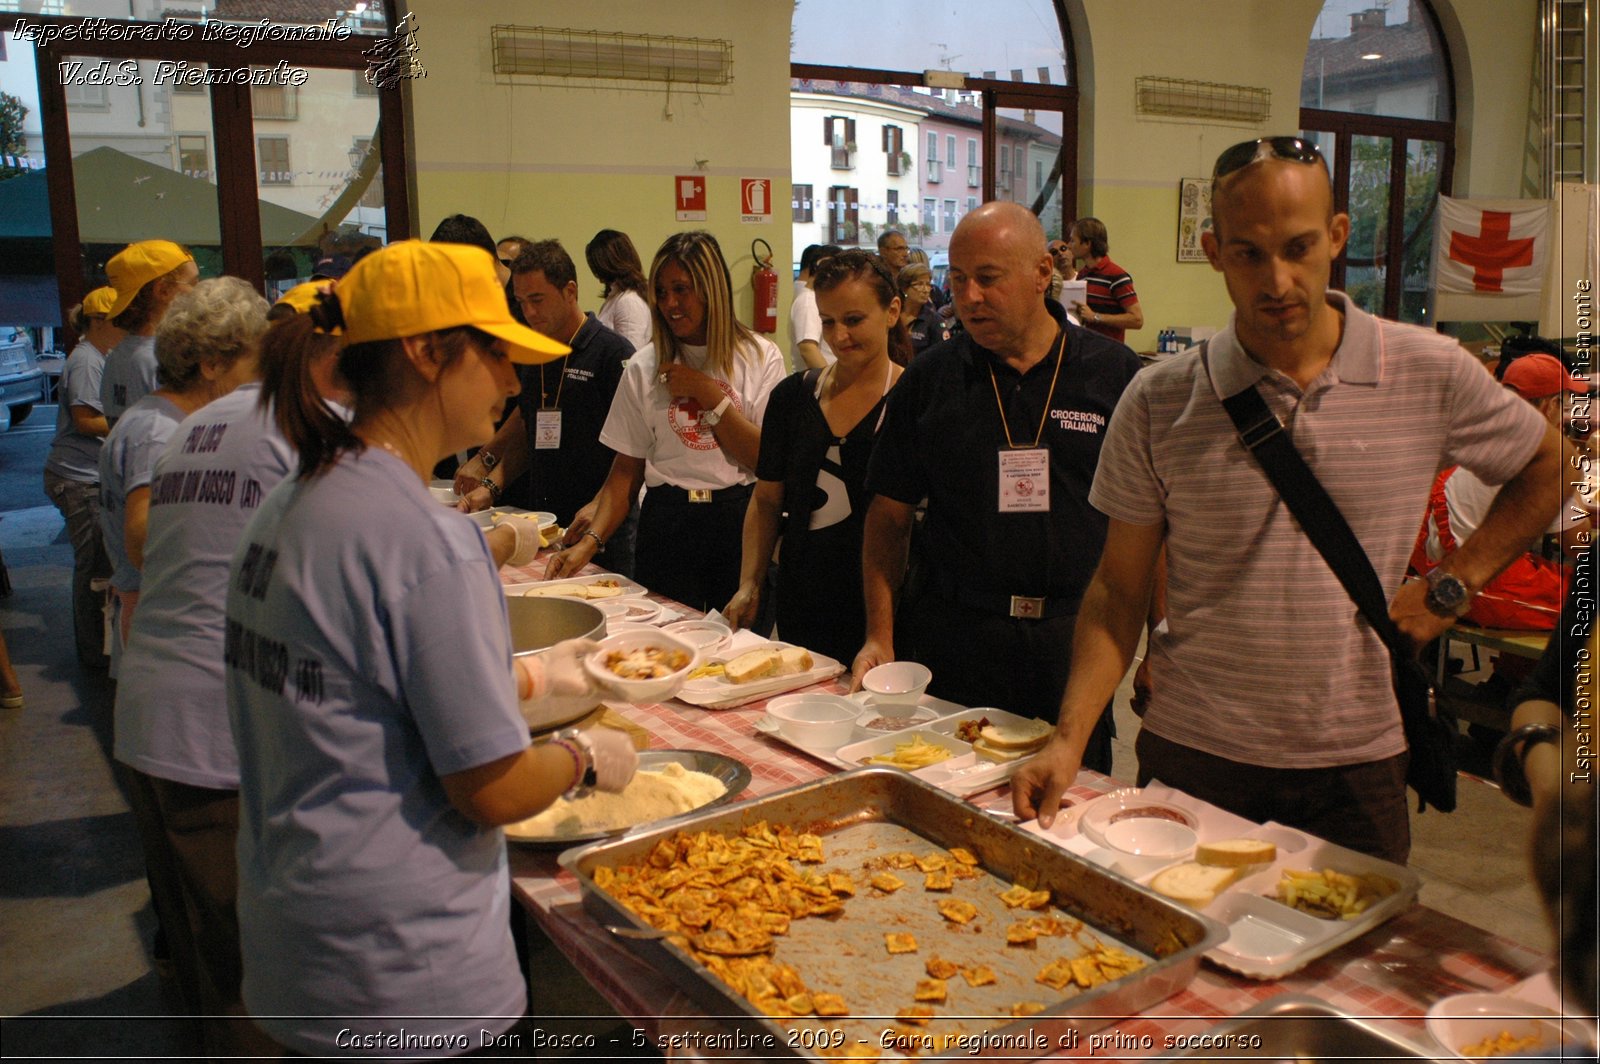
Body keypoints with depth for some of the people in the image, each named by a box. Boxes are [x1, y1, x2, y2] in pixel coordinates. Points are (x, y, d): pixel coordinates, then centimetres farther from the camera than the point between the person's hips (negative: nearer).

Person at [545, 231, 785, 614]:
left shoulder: (760, 357, 1)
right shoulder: (645, 367, 4)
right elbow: (626, 471, 4)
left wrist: (708, 393, -11)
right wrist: (590, 541, -9)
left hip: (740, 523, -1)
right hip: (666, 524, 1)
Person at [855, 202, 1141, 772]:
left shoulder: (1115, 373, 1)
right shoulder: (927, 380, 3)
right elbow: (889, 516, 6)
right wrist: (879, 633, -2)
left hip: (1075, 642, 0)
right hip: (951, 640, 0)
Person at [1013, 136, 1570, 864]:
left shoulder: (1432, 376, -5)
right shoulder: (1157, 403, -7)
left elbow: (1548, 468, 13)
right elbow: (1119, 591, -3)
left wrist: (1450, 587, 1)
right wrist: (1069, 739, -13)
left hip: (1358, 760, 1)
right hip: (1192, 757, 0)